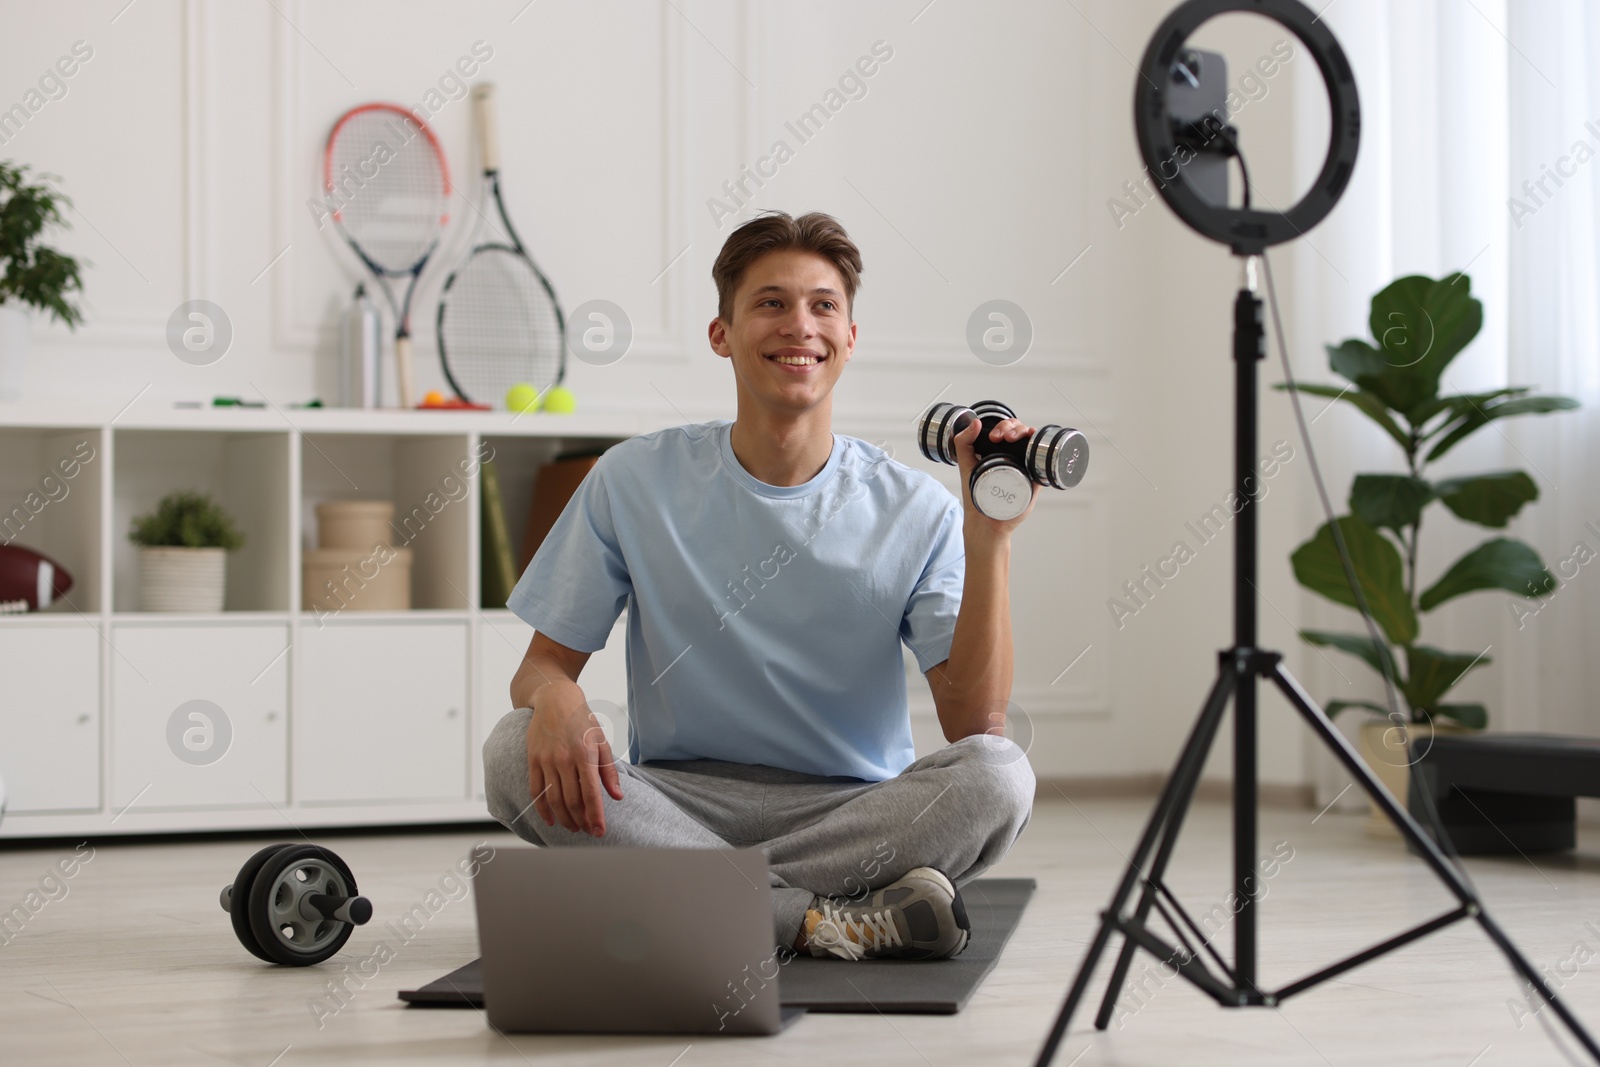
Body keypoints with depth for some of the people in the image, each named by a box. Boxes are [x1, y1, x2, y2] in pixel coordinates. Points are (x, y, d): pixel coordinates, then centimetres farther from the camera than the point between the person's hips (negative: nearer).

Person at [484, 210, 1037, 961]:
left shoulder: (914, 512, -2)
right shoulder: (636, 481, 1)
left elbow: (975, 723, -10)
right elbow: (545, 664, 2)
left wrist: (989, 540, -21)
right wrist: (554, 702, -23)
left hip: (857, 812, -1)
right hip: (678, 801, 1)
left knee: (998, 776, -29)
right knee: (516, 752, -27)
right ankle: (824, 921, -28)